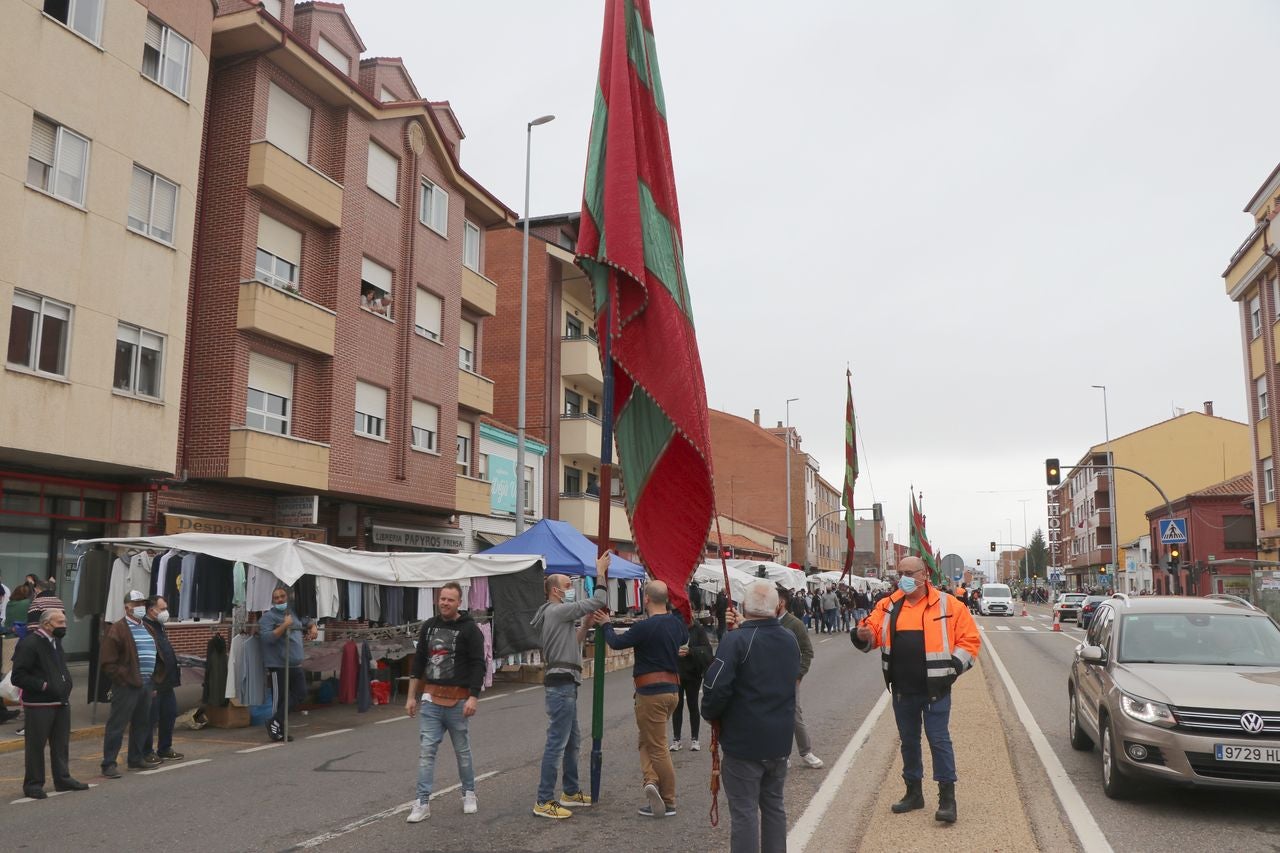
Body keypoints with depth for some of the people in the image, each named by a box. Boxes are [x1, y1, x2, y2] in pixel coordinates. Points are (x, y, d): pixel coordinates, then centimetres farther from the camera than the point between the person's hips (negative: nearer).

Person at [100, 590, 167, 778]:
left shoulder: (147, 628, 16)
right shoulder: (116, 629, -8)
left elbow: (156, 655, 26)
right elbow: (108, 663, -12)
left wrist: (156, 675, 15)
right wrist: (125, 677, -17)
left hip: (146, 683, 8)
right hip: (127, 685, -8)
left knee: (142, 723, 15)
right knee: (117, 725, -3)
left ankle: (136, 759, 26)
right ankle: (108, 764, 3)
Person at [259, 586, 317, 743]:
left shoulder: (294, 614, 15)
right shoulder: (268, 617, -6)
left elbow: (308, 621, 33)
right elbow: (267, 637, -20)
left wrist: (313, 627, 12)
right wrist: (284, 625, -22)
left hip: (296, 665, 8)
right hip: (278, 666, -8)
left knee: (300, 693, 4)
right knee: (279, 699, -3)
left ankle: (275, 723, 13)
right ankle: (277, 730, 9)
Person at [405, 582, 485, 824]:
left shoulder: (469, 629, -6)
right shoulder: (429, 626, 9)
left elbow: (478, 665, -9)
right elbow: (419, 662, 14)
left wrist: (473, 697, -18)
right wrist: (411, 696, 11)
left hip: (457, 700, -4)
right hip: (430, 699, 4)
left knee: (462, 750, 8)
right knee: (426, 750, -1)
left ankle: (469, 794, 26)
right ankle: (423, 803, 4)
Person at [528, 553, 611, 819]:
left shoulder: (556, 614, 19)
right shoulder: (557, 610, -13)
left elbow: (572, 645, 22)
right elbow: (599, 601, -16)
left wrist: (586, 625, 13)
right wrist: (600, 573, -6)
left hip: (564, 684, 11)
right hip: (561, 684, -11)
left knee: (572, 740, 19)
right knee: (556, 743, -8)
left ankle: (571, 792, 30)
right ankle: (543, 802, -4)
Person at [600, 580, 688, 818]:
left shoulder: (645, 627, -19)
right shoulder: (677, 623, 4)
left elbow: (616, 642, -8)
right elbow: (685, 639, 27)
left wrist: (606, 625, 10)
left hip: (651, 693, -7)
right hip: (673, 690, 7)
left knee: (657, 747, 1)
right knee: (647, 740, 16)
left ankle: (666, 800, 3)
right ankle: (653, 781, 1)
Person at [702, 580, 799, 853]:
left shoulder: (736, 641, -18)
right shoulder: (790, 640, 5)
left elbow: (716, 687, -22)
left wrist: (710, 714, -3)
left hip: (743, 741, -6)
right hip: (780, 740, 6)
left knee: (744, 811, 2)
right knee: (774, 804, 18)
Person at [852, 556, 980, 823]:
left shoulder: (947, 605, -5)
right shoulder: (888, 606, 5)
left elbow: (970, 639, -2)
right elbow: (872, 631, 2)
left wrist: (954, 666, -12)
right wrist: (863, 636, -21)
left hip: (935, 689, -4)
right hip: (902, 690, 5)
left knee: (939, 740, -2)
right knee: (908, 741, 15)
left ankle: (947, 798, 6)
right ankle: (914, 793, 29)